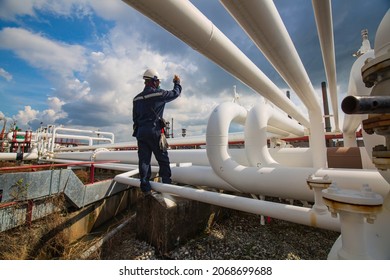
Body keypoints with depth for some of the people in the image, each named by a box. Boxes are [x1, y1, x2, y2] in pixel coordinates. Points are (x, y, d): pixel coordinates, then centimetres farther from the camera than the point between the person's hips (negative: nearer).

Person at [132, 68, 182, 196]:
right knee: (163, 159, 6)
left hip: (140, 132, 6)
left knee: (144, 160, 6)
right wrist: (177, 82, 27)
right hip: (155, 131, -5)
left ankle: (145, 188, 10)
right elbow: (175, 93, 8)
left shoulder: (137, 98, 13)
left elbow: (135, 118, 17)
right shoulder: (159, 94, -5)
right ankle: (167, 183, 12)